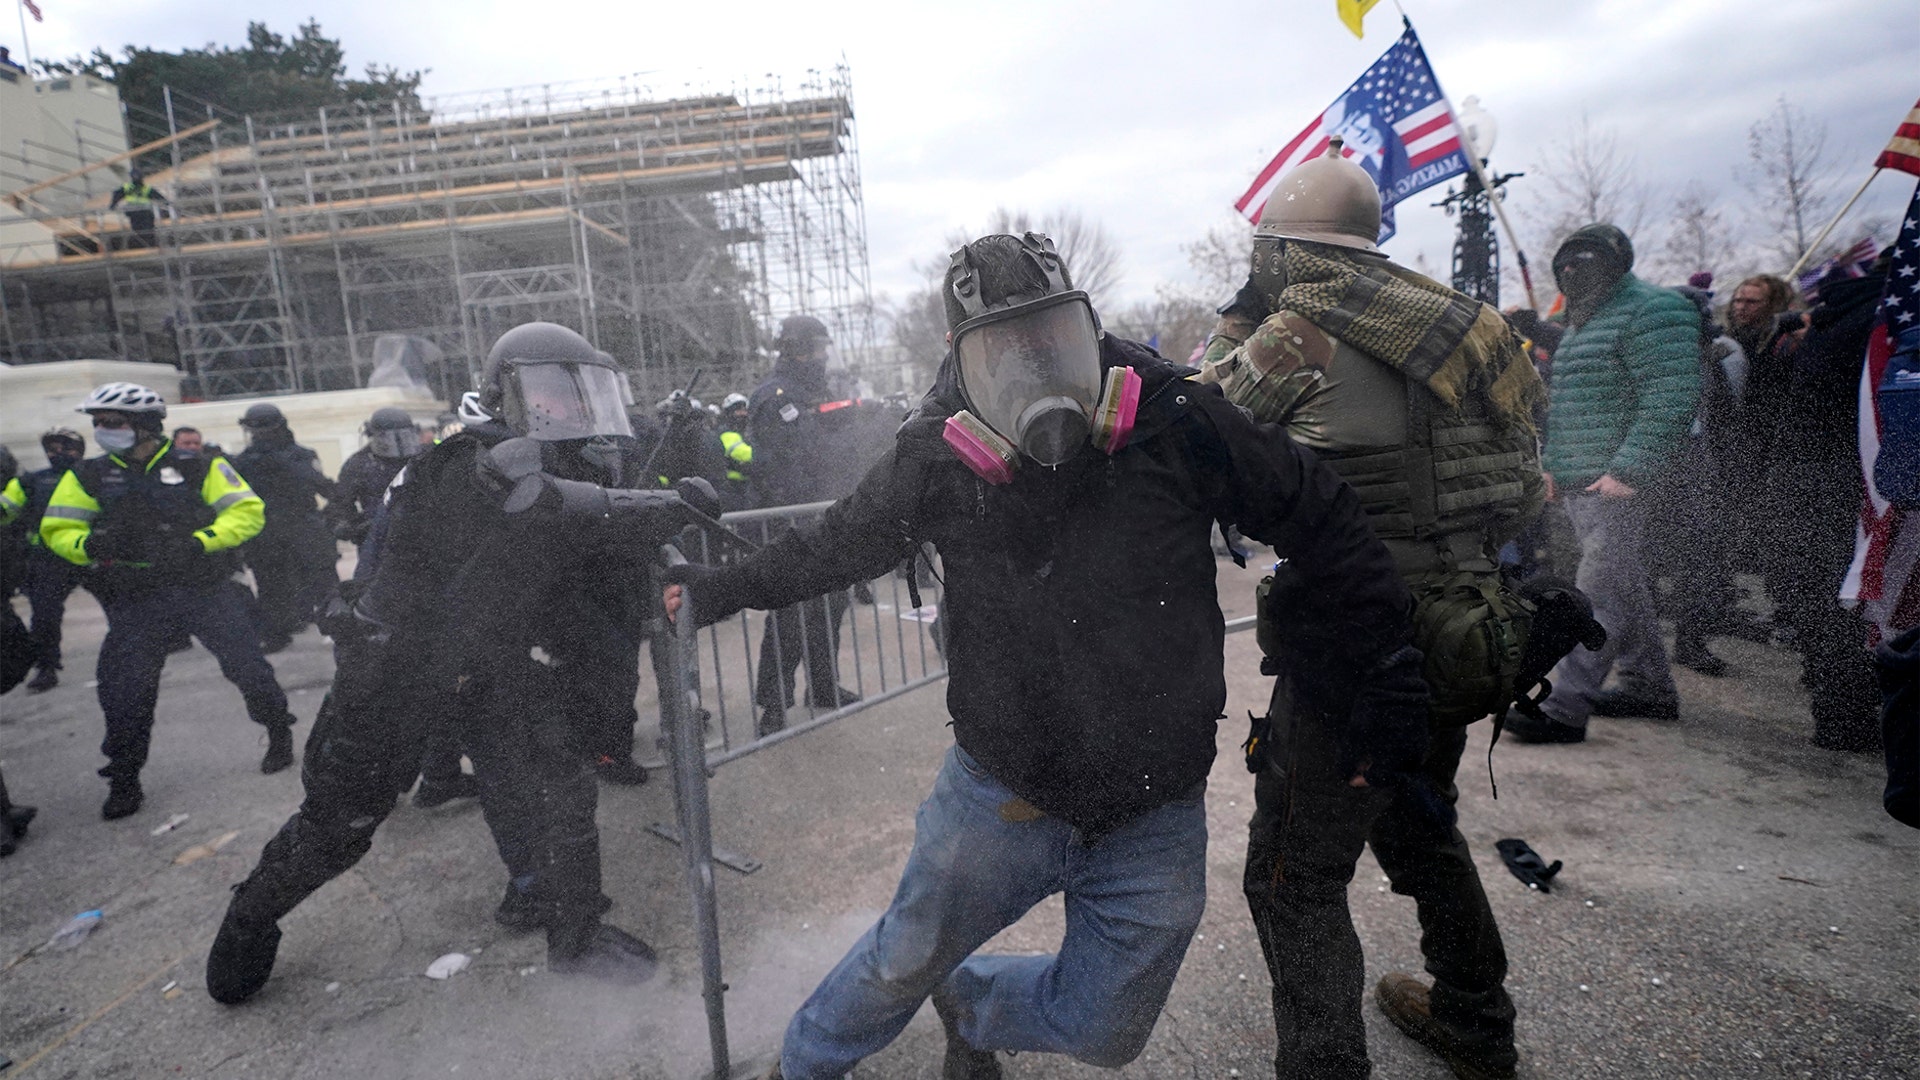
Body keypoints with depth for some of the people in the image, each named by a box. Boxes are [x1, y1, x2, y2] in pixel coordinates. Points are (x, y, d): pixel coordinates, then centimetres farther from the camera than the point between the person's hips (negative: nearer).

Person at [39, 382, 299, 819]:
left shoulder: (198, 467, -1)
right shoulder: (89, 476, 8)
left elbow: (248, 511, -6)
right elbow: (56, 529, 9)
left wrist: (199, 541, -20)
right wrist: (90, 544, -14)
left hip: (209, 589, -2)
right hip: (137, 601, 3)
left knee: (247, 666, -3)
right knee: (125, 690, 2)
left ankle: (280, 735, 20)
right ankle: (124, 780, 18)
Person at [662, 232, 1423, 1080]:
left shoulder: (1174, 422, -15)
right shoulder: (938, 461, -13)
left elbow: (1325, 524, -4)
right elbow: (841, 542, 7)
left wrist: (1385, 675, 0)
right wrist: (725, 588, 14)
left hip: (1154, 818, 1)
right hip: (1001, 790, -1)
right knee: (904, 964, 18)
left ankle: (965, 1003, 48)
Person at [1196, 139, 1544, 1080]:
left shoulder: (1296, 330, -14)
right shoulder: (1444, 316, 9)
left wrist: (1236, 322, 8)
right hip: (1457, 633, 9)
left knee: (1294, 876, 2)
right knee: (1419, 825, 28)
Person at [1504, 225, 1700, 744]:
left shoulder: (1652, 310, -9)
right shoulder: (1584, 321, 21)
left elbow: (1672, 399, -20)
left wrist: (1627, 472, -24)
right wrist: (1552, 465, 19)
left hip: (1621, 486, -10)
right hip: (1579, 486, 10)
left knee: (1599, 594, -11)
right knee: (1625, 589, 16)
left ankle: (1565, 708, -11)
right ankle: (1650, 689, 28)